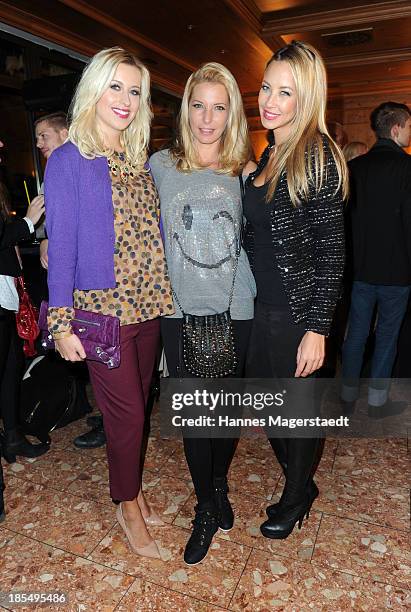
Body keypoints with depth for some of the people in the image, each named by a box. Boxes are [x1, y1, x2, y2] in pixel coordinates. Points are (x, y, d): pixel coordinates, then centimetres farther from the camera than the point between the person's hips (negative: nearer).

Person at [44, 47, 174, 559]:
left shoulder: (139, 160, 11)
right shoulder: (69, 161, -6)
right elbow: (61, 246, -9)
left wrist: (164, 293, 7)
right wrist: (61, 324, -11)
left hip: (147, 305, 6)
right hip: (103, 310, -5)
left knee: (137, 405, 17)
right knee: (126, 413, 4)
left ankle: (131, 488, 39)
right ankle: (128, 506, 29)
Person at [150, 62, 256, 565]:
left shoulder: (243, 172, 3)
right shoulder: (160, 165, 2)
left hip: (234, 313, 1)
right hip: (181, 313, 0)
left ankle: (219, 485, 44)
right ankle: (207, 508, 32)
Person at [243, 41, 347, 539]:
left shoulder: (317, 157, -14)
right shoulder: (270, 154, 10)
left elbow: (331, 251, -17)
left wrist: (317, 328, -19)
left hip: (297, 312, -8)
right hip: (262, 308, 8)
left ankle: (296, 498, 39)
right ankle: (300, 482, 45)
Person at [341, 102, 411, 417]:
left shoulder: (354, 166, 3)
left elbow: (345, 215, 6)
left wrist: (352, 257, 14)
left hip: (360, 265, 5)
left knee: (356, 332, 14)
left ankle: (348, 394, 25)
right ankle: (378, 400, 20)